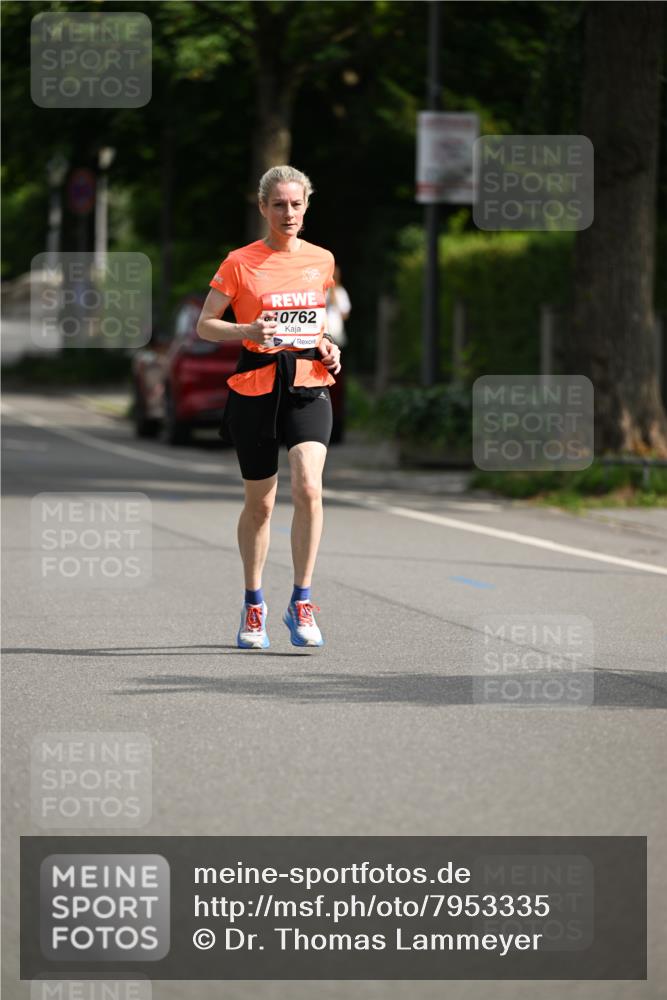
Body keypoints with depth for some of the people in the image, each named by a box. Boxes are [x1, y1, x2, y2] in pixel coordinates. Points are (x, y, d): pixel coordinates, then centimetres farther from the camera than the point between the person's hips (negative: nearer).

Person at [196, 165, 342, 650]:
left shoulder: (322, 260, 10)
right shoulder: (240, 262, -2)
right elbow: (205, 324, -1)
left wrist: (328, 347, 6)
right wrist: (248, 331, -18)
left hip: (309, 386, 2)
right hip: (256, 387, -1)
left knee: (308, 487, -19)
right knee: (260, 502, 6)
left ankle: (302, 604, -11)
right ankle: (254, 606, 25)